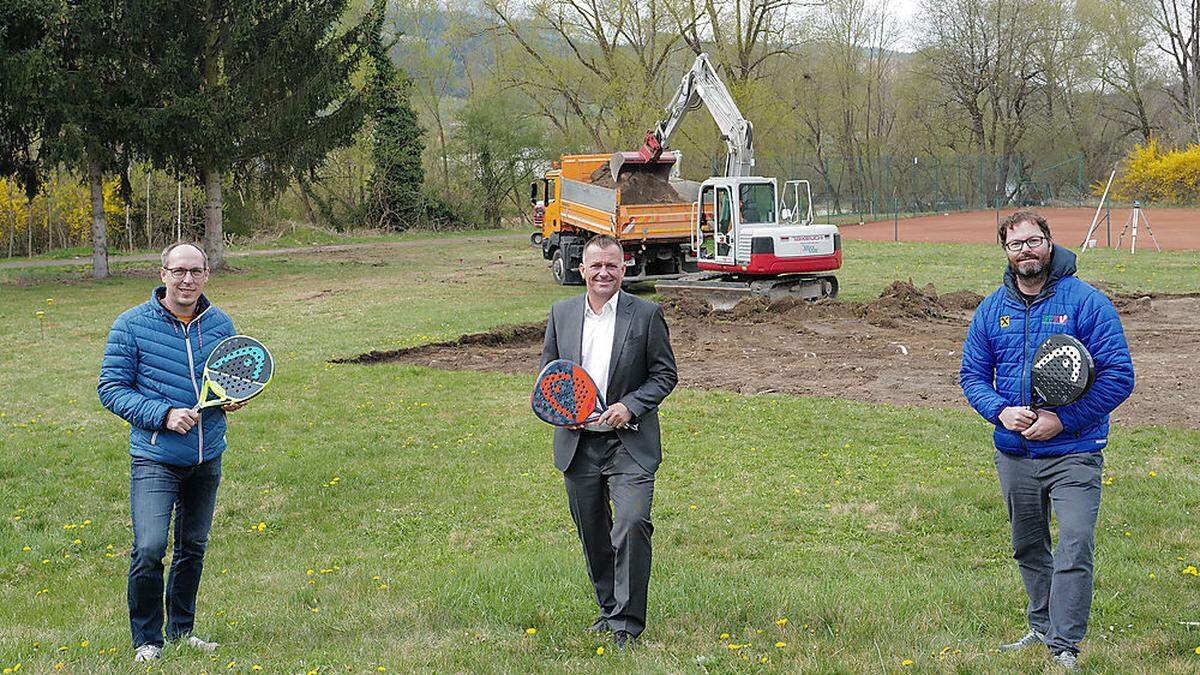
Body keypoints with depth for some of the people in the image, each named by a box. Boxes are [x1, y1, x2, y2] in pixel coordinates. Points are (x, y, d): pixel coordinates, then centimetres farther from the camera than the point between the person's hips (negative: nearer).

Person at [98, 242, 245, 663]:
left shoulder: (220, 324, 6)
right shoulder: (132, 325, -7)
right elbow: (111, 388, -6)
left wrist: (232, 398, -1)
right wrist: (163, 415, -18)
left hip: (207, 458, 5)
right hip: (155, 458, -4)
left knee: (193, 548, 14)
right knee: (149, 549, -15)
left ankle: (182, 630, 30)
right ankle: (146, 639, 2)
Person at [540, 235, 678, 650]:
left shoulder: (646, 314, -3)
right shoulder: (561, 313, 6)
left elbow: (665, 374, 1)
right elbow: (548, 369, 16)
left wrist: (630, 406, -14)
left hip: (629, 444, -4)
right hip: (577, 443, 4)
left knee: (632, 526, -16)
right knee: (593, 535, 13)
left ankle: (626, 624, -8)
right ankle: (609, 609, 32)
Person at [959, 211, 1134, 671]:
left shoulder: (1086, 302, -9)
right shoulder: (992, 309, 5)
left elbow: (1118, 376, -11)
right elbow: (972, 374, 10)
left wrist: (1062, 420, -17)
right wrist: (1001, 410, -11)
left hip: (1073, 454, -5)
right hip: (1014, 454, 5)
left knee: (1075, 549, -13)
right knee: (1028, 549, 18)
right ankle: (1042, 629, 35)